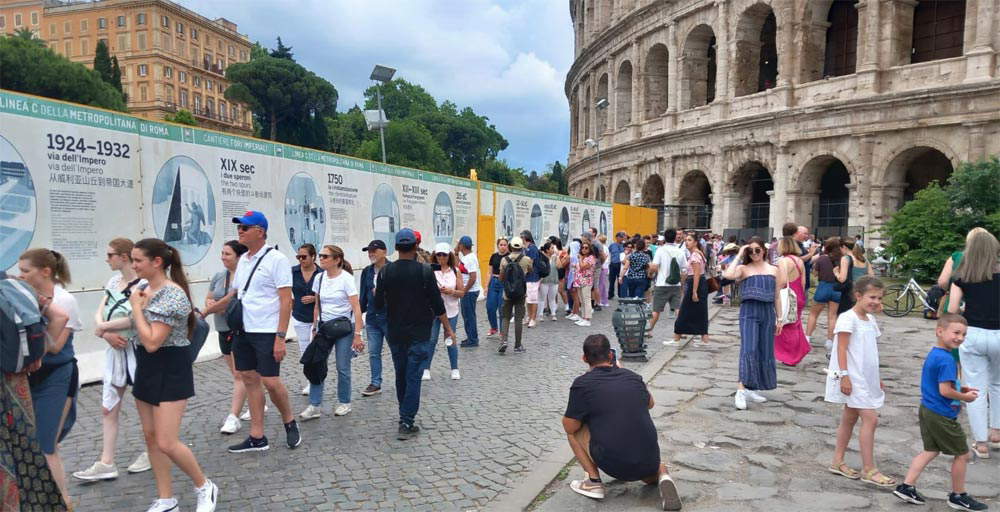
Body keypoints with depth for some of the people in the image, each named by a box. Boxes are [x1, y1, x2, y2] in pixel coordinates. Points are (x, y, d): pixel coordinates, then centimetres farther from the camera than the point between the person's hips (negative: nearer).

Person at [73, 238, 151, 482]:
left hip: (137, 350, -7)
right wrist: (107, 333, -13)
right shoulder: (113, 281, 7)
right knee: (108, 408, 8)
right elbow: (99, 313, 6)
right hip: (115, 350, 7)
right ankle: (106, 463, 15)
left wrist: (103, 327, -12)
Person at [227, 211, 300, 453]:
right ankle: (257, 437, 17)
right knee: (250, 380, 9)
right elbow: (235, 295, 20)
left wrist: (280, 337, -18)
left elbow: (286, 301, -13)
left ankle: (290, 423, 20)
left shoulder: (276, 259, -10)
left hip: (267, 332, -7)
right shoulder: (243, 260, 12)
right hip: (243, 331, 7)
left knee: (270, 381, -5)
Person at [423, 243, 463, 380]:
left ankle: (455, 369, 21)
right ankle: (426, 369, 14)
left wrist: (451, 291, -13)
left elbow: (462, 292, 5)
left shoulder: (455, 271, 4)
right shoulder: (431, 270, -3)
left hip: (451, 311, 1)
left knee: (451, 340, 7)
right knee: (431, 340, 1)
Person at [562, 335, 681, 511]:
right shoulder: (633, 376, 7)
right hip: (649, 463, 4)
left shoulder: (582, 384, -8)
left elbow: (570, 427, -1)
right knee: (651, 475, 39)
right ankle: (661, 474, 4)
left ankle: (594, 482, 10)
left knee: (573, 428, 17)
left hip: (613, 464, -4)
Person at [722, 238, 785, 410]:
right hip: (749, 312, -4)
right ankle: (741, 390, -15)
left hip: (768, 313, 4)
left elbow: (777, 297, 14)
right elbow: (728, 275, -24)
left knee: (765, 352, 9)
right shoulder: (744, 268, 0)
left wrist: (779, 319, 12)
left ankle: (752, 389, 23)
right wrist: (739, 256, -13)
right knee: (748, 349, -15)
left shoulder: (774, 270, 10)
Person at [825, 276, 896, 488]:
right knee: (870, 419, -11)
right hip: (853, 379, -9)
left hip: (866, 378, 9)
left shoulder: (870, 320, 13)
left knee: (850, 418, 13)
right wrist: (844, 375, -21)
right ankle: (869, 470, -4)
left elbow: (871, 352, 19)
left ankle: (838, 462, 22)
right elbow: (842, 349, -16)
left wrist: (877, 378, 21)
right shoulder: (848, 318, -14)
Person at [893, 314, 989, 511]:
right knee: (962, 454, 9)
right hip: (942, 416, -9)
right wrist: (965, 397, -9)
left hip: (927, 411, 9)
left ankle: (906, 487, 15)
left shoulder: (932, 354, 8)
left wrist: (961, 389, 12)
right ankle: (958, 496, 23)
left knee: (930, 451, 16)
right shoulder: (946, 359, -22)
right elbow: (945, 391, -25)